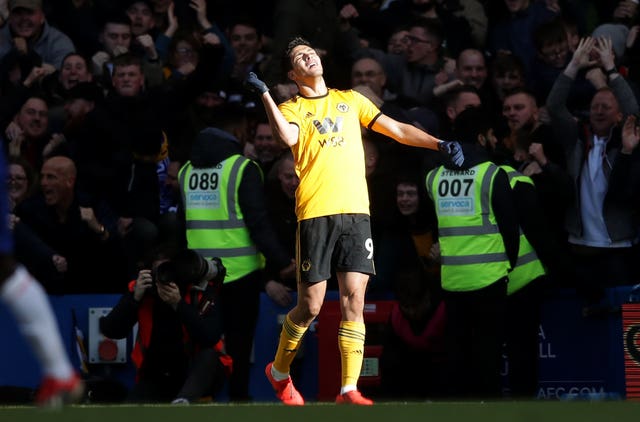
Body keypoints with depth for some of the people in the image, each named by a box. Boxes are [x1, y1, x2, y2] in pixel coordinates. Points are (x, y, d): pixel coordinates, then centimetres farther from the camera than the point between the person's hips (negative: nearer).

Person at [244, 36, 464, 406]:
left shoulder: (350, 100, 21)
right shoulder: (291, 109, 10)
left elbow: (397, 130, 18)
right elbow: (289, 137, -13)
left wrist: (439, 144, 7)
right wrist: (264, 94, -17)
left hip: (356, 211, 3)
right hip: (316, 213, -3)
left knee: (354, 299, -7)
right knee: (311, 306, -2)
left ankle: (349, 390, -9)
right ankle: (279, 371, 21)